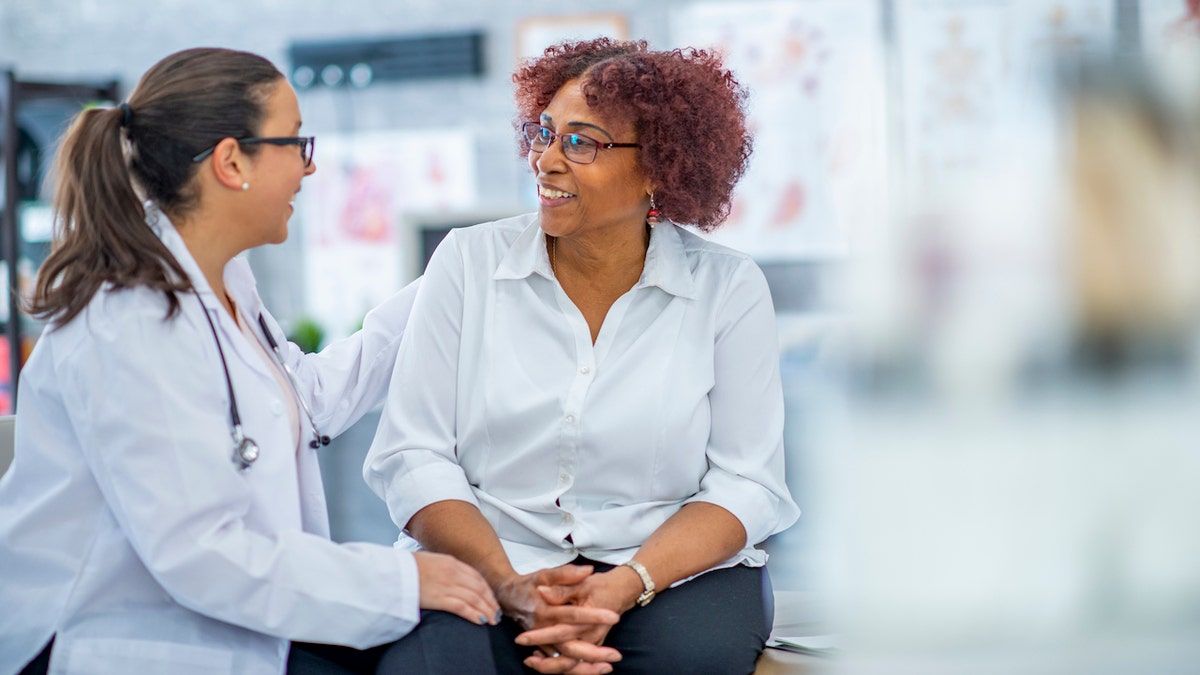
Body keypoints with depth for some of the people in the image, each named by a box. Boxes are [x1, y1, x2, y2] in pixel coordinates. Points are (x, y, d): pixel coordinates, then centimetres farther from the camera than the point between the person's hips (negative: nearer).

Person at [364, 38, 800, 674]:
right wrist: (509, 585, -18)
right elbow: (411, 454, -2)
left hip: (672, 568, 0)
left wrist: (624, 587, -19)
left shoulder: (728, 288, 1)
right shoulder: (467, 262, 2)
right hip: (489, 560, 1)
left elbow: (745, 483, -2)